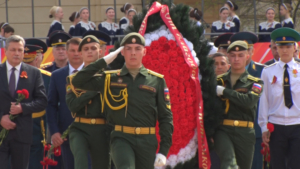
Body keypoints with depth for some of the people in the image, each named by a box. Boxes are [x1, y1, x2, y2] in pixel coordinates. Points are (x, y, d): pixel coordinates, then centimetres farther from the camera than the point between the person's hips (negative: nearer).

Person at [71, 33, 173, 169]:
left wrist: (163, 151, -2)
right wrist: (104, 61, -3)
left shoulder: (156, 80, 5)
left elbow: (166, 116, 5)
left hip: (147, 141, 2)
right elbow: (77, 82, 0)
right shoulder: (110, 79, 6)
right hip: (121, 138, -2)